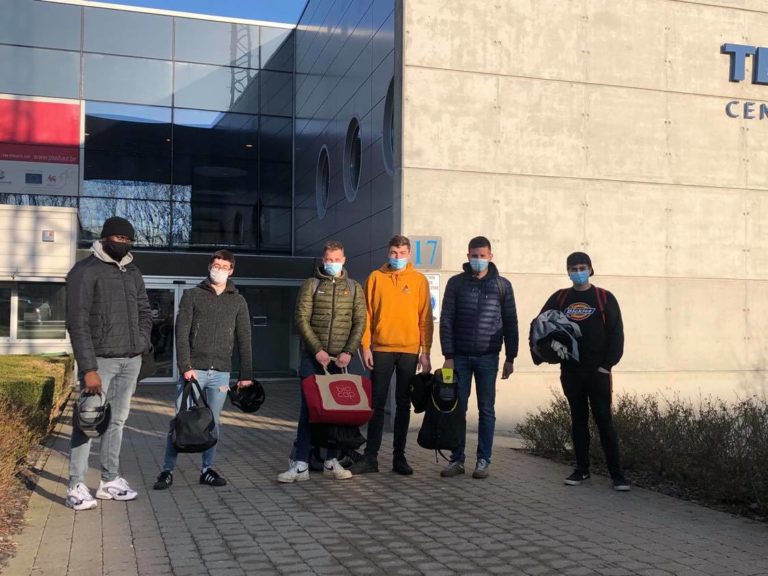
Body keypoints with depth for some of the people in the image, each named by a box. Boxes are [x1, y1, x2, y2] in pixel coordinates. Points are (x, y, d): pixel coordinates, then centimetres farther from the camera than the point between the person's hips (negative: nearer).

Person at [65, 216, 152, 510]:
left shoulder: (132, 272, 13)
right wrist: (89, 369, -19)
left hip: (131, 361, 6)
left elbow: (144, 312, 21)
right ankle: (76, 487, 4)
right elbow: (77, 323, -14)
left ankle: (110, 481, 18)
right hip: (101, 360, -6)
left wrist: (142, 344, 5)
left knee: (117, 421, 10)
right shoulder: (85, 271, -8)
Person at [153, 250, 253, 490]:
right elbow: (181, 334, -3)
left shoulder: (238, 301, 10)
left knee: (214, 422, 7)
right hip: (193, 370, -2)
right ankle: (168, 470, 9)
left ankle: (207, 469, 18)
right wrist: (185, 367, -13)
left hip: (221, 373, 2)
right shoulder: (192, 295, 4)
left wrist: (246, 375, 3)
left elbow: (244, 340, 8)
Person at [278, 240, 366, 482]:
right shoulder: (310, 285, 4)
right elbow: (302, 319, -3)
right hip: (313, 358, -2)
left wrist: (348, 352, -8)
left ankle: (331, 462, 16)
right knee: (309, 409, -2)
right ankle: (300, 465, 1)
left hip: (340, 359, 2)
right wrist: (317, 350, -12)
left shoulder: (354, 288, 10)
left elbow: (359, 322, 5)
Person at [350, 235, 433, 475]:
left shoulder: (419, 280, 5)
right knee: (377, 404, 2)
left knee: (403, 405, 7)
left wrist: (425, 352, -1)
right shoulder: (376, 277, 5)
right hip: (381, 349, 0)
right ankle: (371, 457, 8)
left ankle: (399, 456, 16)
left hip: (409, 351, 0)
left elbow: (425, 318, 3)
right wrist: (365, 346, -3)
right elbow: (367, 313, 4)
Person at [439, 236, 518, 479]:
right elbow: (446, 320, 1)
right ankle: (457, 459, 13)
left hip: (488, 357, 0)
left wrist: (510, 357, 2)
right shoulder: (456, 283, 4)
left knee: (486, 410, 4)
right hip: (460, 356, 1)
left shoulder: (502, 285, 5)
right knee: (457, 408, 4)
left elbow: (510, 322, 6)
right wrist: (448, 355, -5)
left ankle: (484, 460, 12)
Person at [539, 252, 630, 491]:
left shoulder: (605, 298, 1)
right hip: (570, 371, 3)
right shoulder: (560, 298, 8)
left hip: (598, 371, -3)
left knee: (604, 421, -4)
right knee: (578, 421, 10)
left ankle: (616, 473, 2)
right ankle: (582, 469, 19)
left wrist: (608, 364, -9)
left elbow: (616, 333, -2)